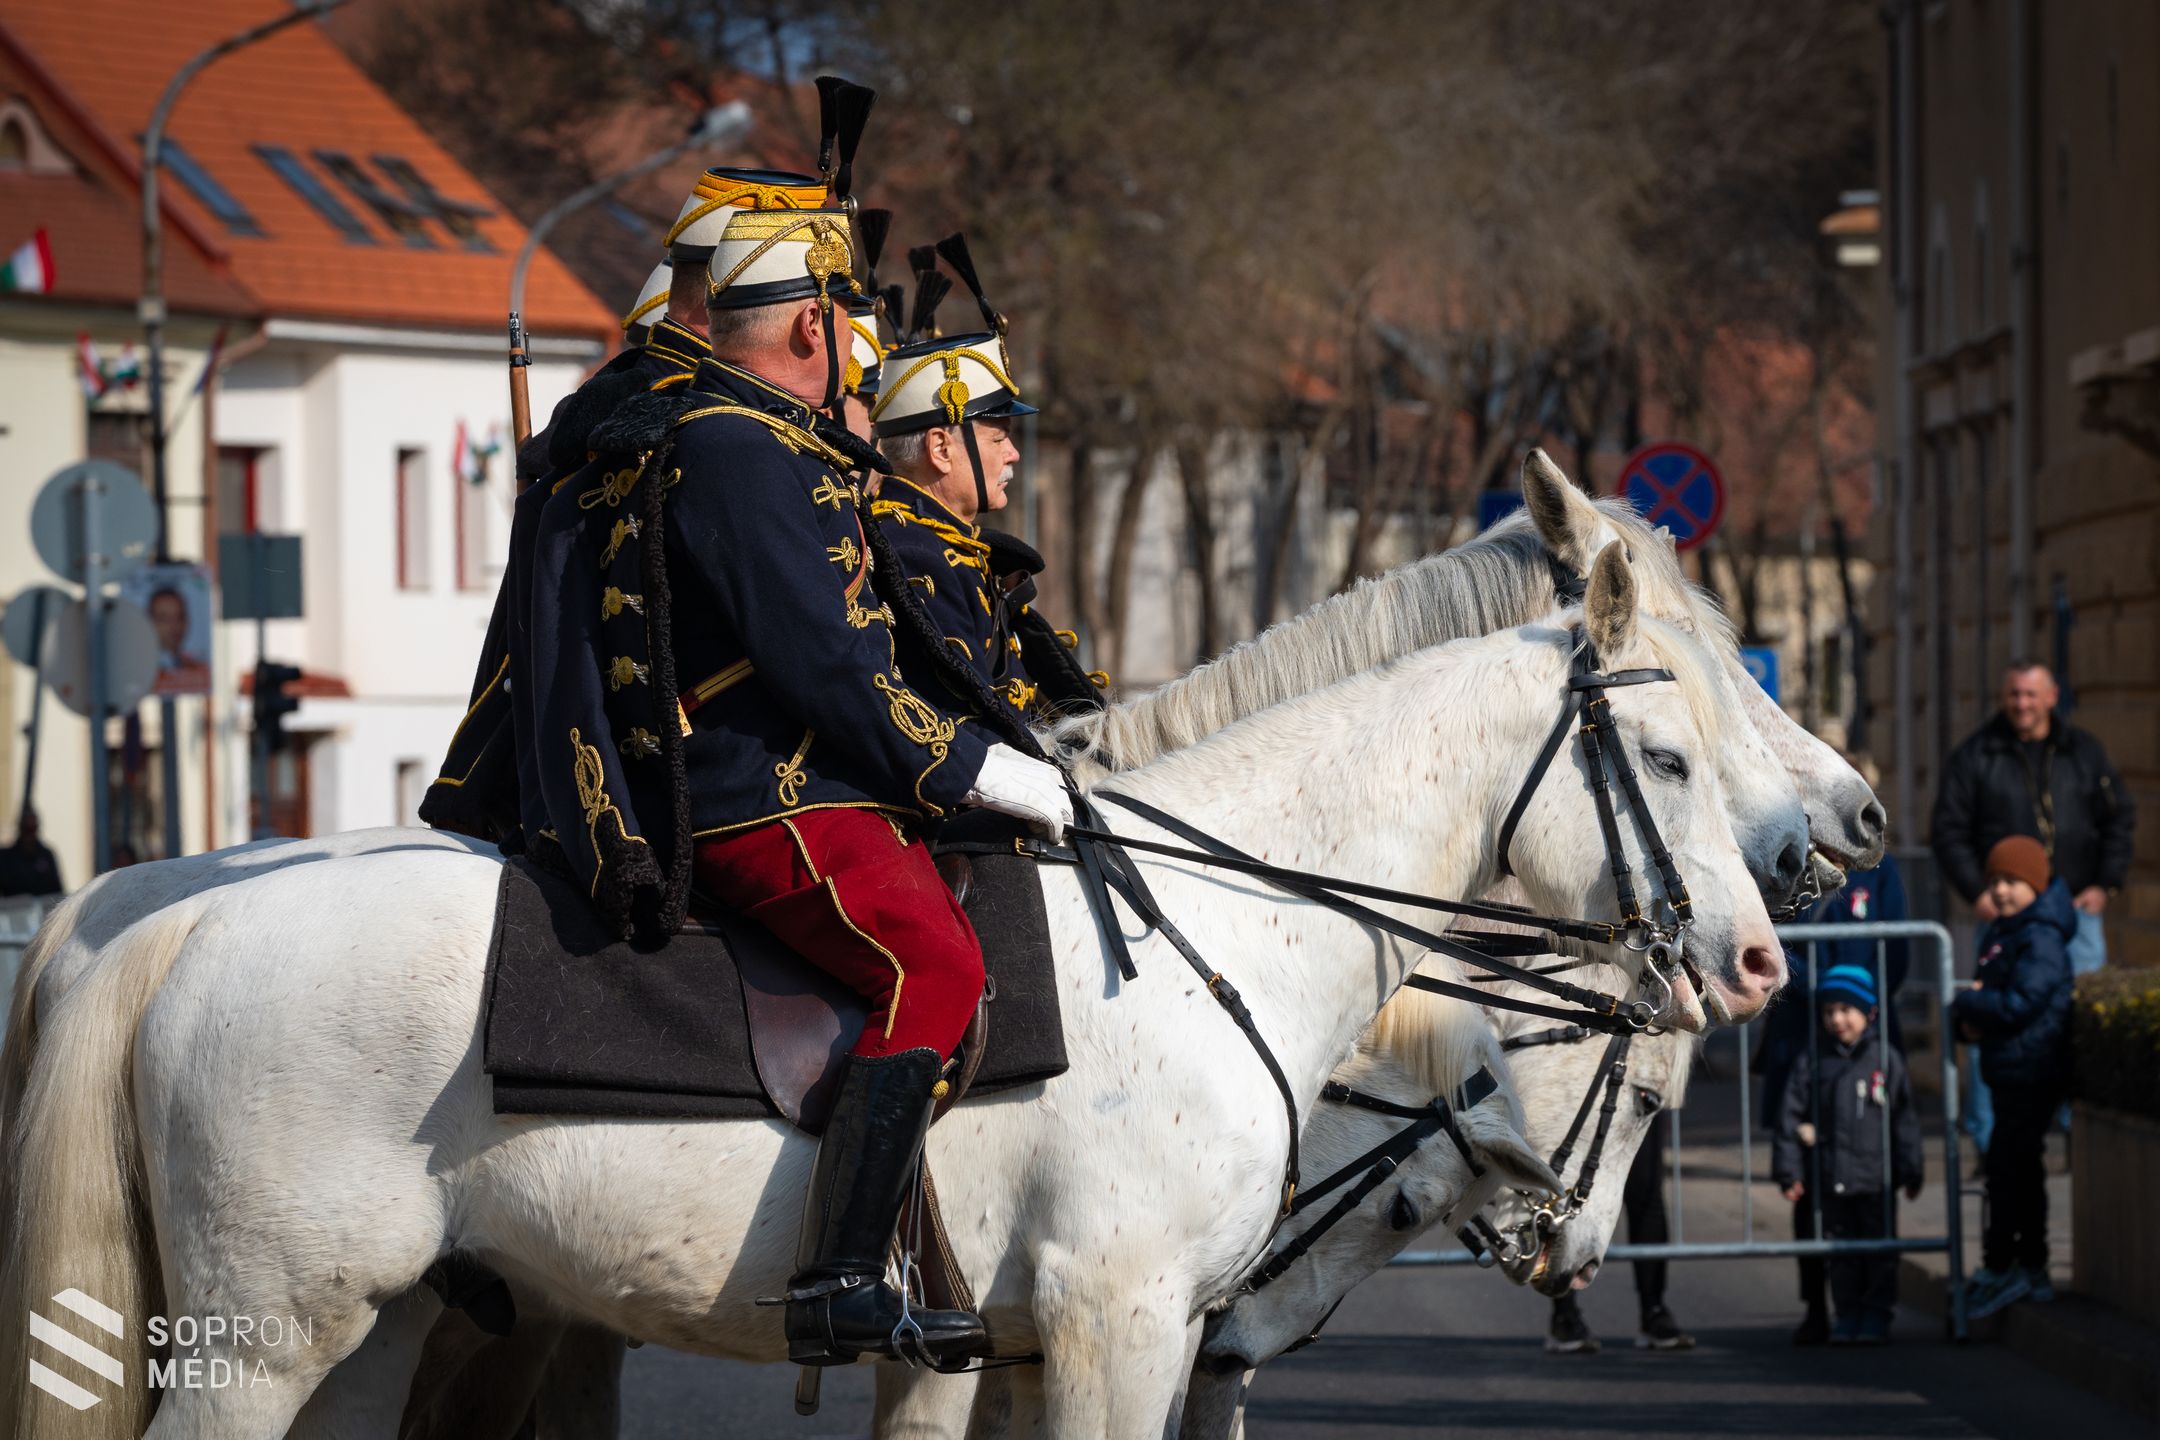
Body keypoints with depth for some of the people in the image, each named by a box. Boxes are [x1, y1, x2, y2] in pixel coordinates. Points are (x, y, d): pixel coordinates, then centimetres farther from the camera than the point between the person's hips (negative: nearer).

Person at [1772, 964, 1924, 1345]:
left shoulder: (1885, 1058, 0)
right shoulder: (1812, 1060, 2)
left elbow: (1904, 1118, 3)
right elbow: (1791, 1116, 3)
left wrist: (1910, 1171, 2)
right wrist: (1789, 1171, -2)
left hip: (1876, 1175, -1)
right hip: (1830, 1177, 1)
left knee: (1879, 1250, 4)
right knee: (1841, 1252, 7)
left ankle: (1876, 1316, 13)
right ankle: (1848, 1315, 16)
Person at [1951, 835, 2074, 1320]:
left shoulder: (2041, 939, -15)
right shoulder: (1999, 934, 15)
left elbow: (2021, 1004, -23)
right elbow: (1990, 992, 21)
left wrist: (1966, 1005, -9)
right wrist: (1972, 1020, -2)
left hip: (2032, 1073, -10)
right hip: (2010, 1074, 10)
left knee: (2006, 1166, -8)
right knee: (2021, 1170, 15)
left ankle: (2001, 1270, -3)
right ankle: (2031, 1270, 22)